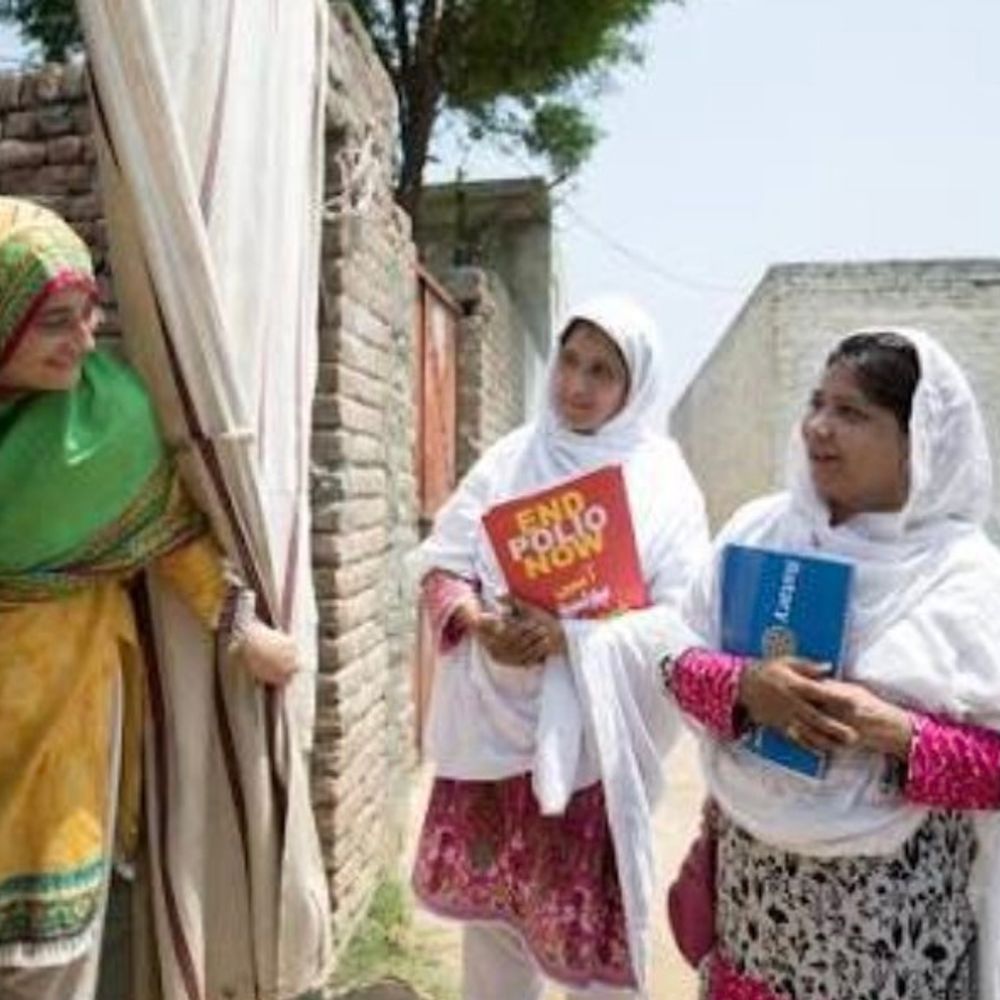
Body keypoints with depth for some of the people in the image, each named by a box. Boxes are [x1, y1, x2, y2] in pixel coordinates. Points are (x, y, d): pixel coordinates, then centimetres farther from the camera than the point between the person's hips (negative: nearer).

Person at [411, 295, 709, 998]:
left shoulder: (661, 483, -5)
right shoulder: (509, 459, 5)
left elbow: (682, 619, -11)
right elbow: (442, 561, 3)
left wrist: (569, 637, -23)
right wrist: (479, 622, -18)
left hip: (591, 734, -3)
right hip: (492, 722, 3)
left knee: (590, 918, 6)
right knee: (487, 897, 16)